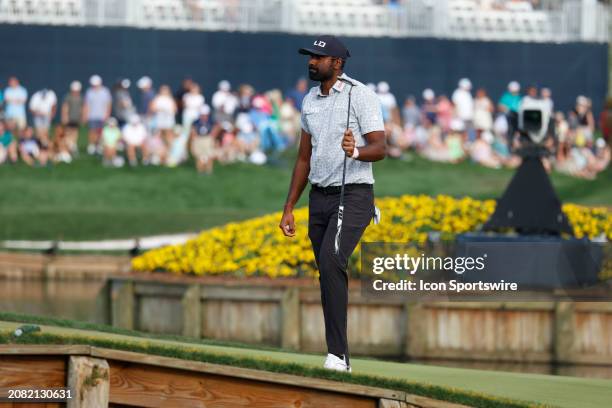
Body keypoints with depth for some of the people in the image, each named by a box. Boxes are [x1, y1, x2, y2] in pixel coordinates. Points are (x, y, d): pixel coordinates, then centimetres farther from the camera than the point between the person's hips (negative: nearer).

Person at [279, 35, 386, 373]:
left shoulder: (360, 96, -7)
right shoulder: (310, 101, 14)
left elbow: (379, 149, -15)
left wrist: (356, 151, -37)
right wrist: (289, 208, 17)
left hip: (354, 196, -7)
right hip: (319, 197, 7)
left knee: (331, 260, -25)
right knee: (328, 273, 6)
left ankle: (337, 354, -27)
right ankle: (338, 357, 12)